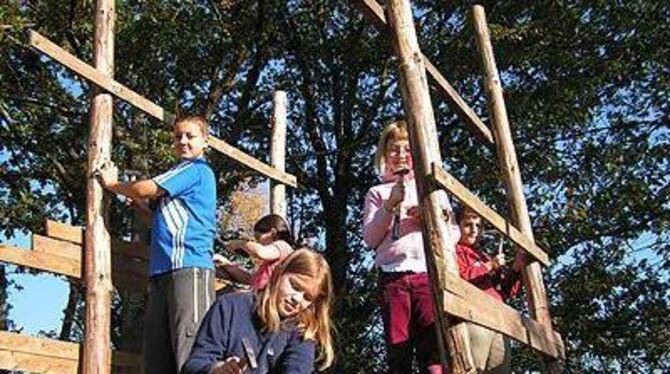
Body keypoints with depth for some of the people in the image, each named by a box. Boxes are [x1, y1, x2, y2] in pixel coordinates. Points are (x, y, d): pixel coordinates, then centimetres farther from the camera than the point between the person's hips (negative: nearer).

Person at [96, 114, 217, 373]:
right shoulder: (181, 175, 28)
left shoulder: (196, 170, -1)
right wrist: (138, 204, 16)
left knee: (190, 352, -17)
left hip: (188, 265, -10)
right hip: (163, 269, 10)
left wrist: (111, 184, 12)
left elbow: (145, 189, -6)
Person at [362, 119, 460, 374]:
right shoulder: (378, 193, 16)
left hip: (429, 274, 0)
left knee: (432, 350, -11)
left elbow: (454, 234, 14)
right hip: (392, 276, 0)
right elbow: (370, 239, 4)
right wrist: (391, 204, -5)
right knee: (398, 352, -2)